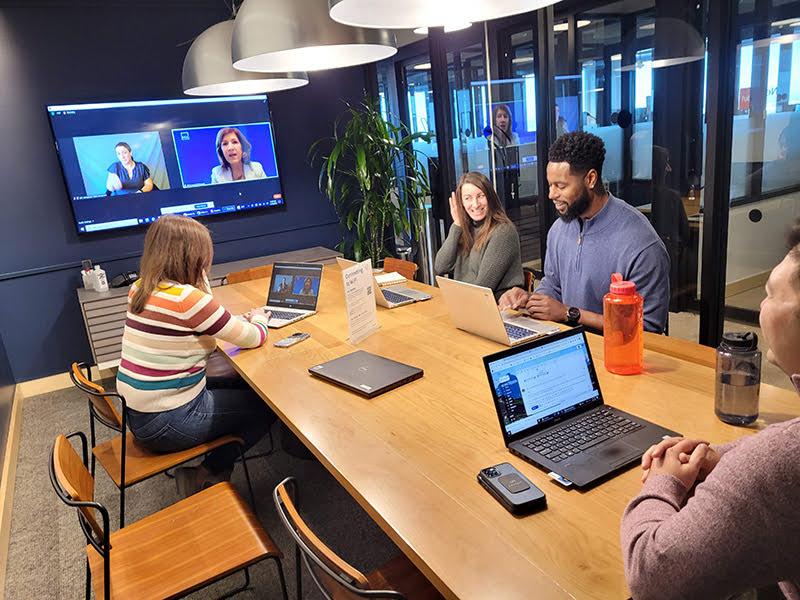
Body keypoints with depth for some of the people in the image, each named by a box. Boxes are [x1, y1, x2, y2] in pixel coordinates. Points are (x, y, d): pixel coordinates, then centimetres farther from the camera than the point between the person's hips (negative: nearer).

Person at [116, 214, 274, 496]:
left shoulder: (140, 288, 2)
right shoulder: (186, 298, -25)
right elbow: (254, 338, -15)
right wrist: (259, 318, 6)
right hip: (167, 423, -9)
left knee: (242, 384, 22)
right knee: (268, 404, 6)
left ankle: (207, 471, 18)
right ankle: (208, 475, 14)